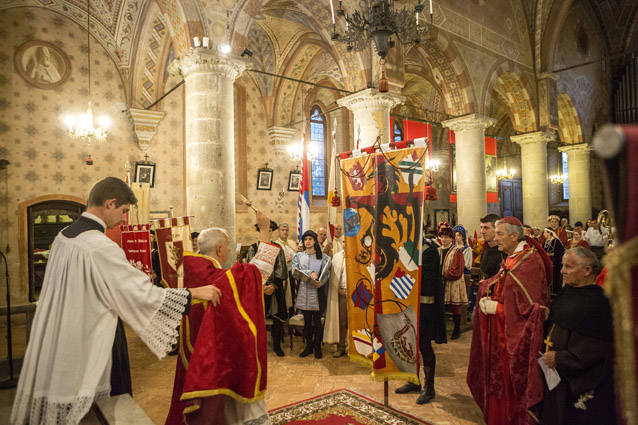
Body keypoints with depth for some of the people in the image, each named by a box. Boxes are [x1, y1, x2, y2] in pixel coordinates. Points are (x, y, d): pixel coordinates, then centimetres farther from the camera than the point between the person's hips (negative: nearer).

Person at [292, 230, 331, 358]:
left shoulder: (323, 257, 6)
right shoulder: (298, 256, 10)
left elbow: (326, 272, -4)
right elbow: (295, 271, -4)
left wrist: (321, 281, -23)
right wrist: (310, 272, -16)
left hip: (317, 292, -1)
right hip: (303, 291, 2)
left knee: (317, 321, 2)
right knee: (307, 321, 7)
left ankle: (317, 347, 16)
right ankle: (309, 346, 21)